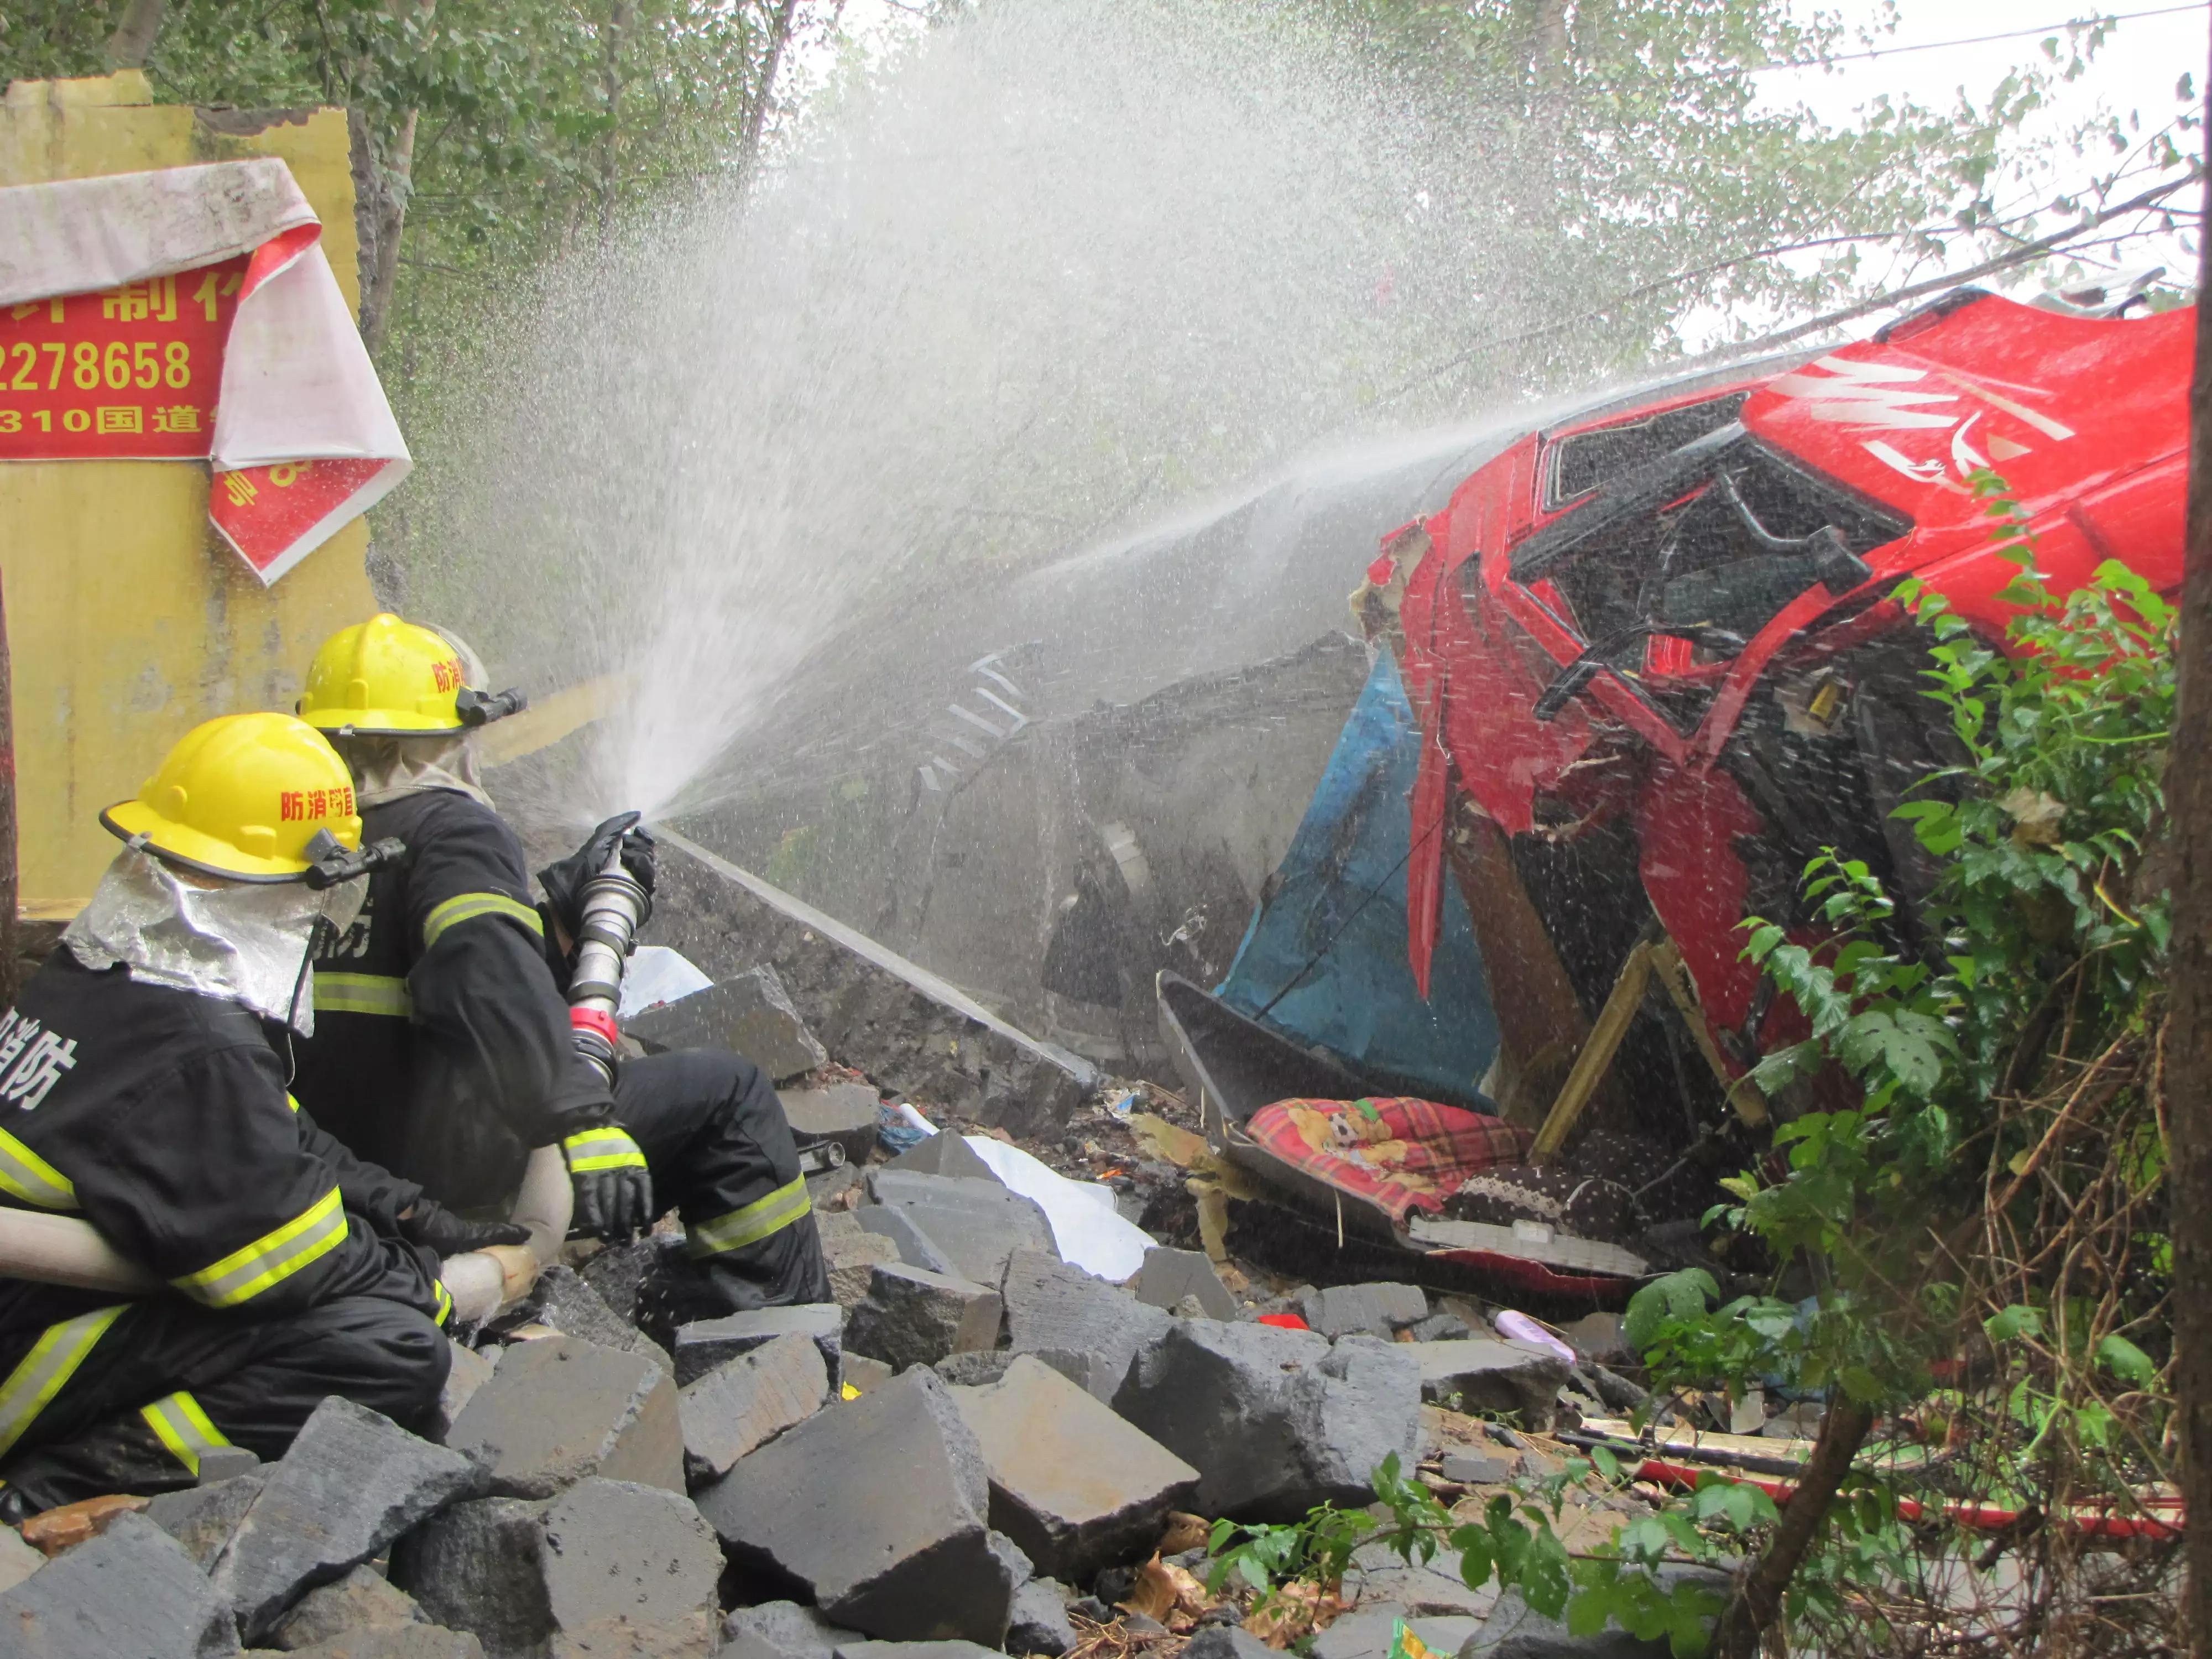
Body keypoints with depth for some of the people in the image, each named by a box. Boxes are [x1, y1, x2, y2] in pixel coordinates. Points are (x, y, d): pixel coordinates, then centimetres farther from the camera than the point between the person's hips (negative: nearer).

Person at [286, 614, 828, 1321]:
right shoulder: (449, 830, -14)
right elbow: (494, 983, -31)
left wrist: (565, 899, 17)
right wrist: (581, 1121, -34)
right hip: (453, 1170, -9)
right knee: (728, 1092, 0)